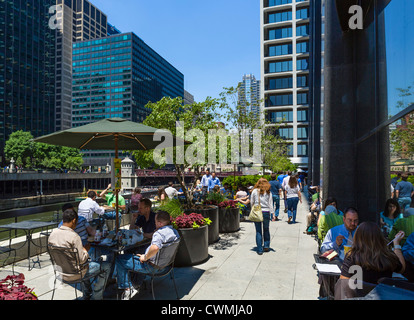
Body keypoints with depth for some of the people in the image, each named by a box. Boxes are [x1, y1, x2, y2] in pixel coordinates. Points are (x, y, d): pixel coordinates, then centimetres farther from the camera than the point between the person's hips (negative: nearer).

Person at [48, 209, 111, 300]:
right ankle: (96, 297, 18)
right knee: (106, 266, 5)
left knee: (86, 263, 36)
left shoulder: (52, 234, -4)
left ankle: (87, 295, 42)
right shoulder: (74, 236, -26)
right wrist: (85, 252, -4)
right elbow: (81, 260, -25)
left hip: (60, 271, 8)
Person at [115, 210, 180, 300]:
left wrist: (145, 257, -25)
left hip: (152, 266, -9)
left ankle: (127, 289, 5)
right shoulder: (175, 231, 3)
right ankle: (137, 285, 30)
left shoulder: (159, 233, -25)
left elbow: (155, 248, -44)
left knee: (119, 259, 0)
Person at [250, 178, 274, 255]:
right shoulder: (268, 192, 1)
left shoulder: (255, 191, -1)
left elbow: (251, 202, 5)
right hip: (266, 212, 1)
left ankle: (260, 250, 6)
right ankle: (266, 246, 22)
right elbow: (271, 204, 2)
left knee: (258, 231, 5)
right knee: (266, 229, 19)